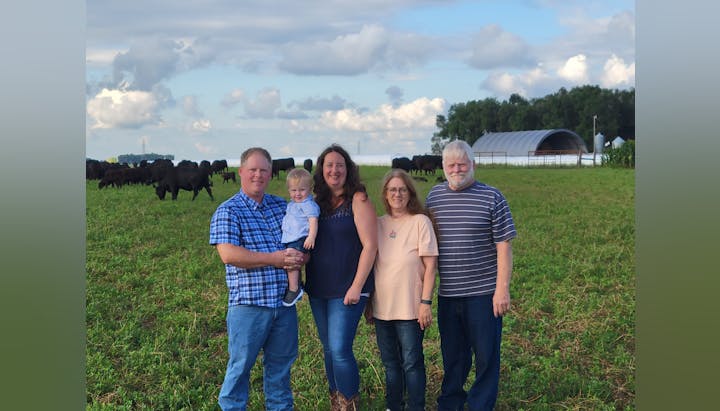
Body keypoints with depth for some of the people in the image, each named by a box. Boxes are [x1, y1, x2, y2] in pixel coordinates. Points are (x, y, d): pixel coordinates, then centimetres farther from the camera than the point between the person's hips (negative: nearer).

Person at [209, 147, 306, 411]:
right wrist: (274, 258, -18)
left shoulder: (283, 206, 12)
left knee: (281, 362, 17)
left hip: (284, 300, 5)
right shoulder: (228, 211, -5)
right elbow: (228, 254, -18)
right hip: (248, 303, -5)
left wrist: (299, 258, -7)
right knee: (241, 364, 4)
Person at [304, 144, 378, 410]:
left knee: (340, 349, -10)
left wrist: (357, 287, -16)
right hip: (318, 289, 6)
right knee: (328, 349, 13)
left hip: (347, 290, -6)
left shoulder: (358, 200, -7)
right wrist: (302, 280, 6)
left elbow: (370, 245, -12)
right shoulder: (316, 203, 10)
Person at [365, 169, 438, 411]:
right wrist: (368, 302, 11)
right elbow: (371, 264, 12)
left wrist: (425, 302, -12)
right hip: (382, 307, 5)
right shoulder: (378, 224, 7)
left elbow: (430, 265, -7)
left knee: (412, 363, 3)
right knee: (390, 362, 15)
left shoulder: (420, 222, -5)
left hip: (410, 307, -4)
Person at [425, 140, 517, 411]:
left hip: (483, 293, -3)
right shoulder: (434, 196, 7)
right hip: (446, 293, 4)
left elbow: (503, 246, -6)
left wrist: (502, 288, -12)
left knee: (486, 355, 4)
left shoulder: (492, 198, -4)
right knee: (452, 354, 16)